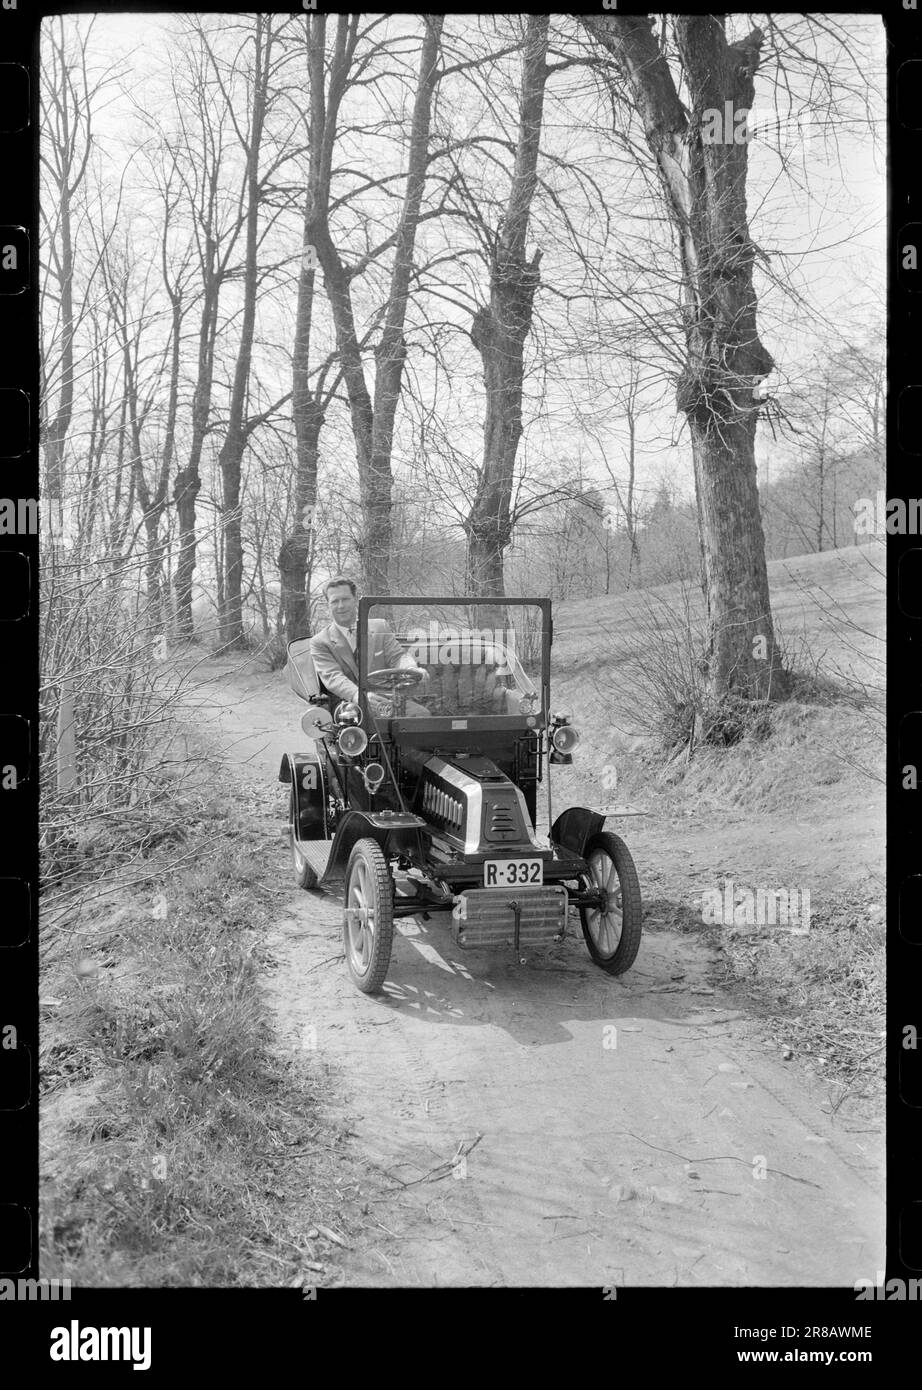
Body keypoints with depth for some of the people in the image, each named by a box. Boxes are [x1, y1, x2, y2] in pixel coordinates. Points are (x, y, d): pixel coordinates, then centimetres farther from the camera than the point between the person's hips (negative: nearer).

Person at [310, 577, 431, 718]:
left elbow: (397, 656, 7)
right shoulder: (320, 642, 4)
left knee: (422, 713, -25)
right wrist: (359, 695, -32)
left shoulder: (379, 627, 15)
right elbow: (332, 677, -10)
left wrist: (412, 670, -21)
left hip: (387, 697, 3)